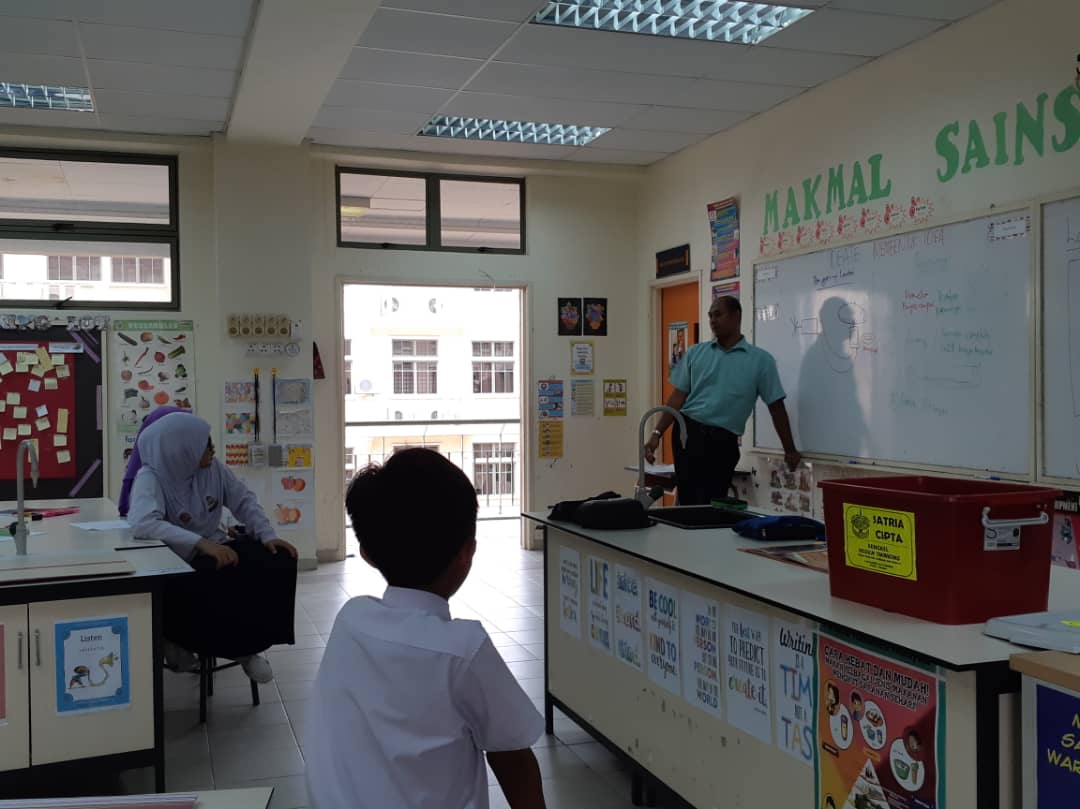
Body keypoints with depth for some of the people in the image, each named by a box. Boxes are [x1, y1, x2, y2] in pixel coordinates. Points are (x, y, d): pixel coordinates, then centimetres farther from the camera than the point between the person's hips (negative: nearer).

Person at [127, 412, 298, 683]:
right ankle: (180, 640, -3)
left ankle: (247, 643, 3)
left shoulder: (213, 468, -2)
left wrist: (267, 535, -8)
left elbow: (243, 501, 8)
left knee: (278, 560, -12)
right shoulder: (151, 478, -20)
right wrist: (200, 543, -43)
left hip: (214, 551, 7)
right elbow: (143, 524, -37)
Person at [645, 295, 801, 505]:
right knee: (689, 502, 3)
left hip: (723, 441, -2)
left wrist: (790, 450, 5)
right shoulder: (696, 353, 8)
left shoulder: (760, 360, 2)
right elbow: (678, 397, 7)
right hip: (688, 432, 2)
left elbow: (776, 406, 3)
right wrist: (657, 433, -2)